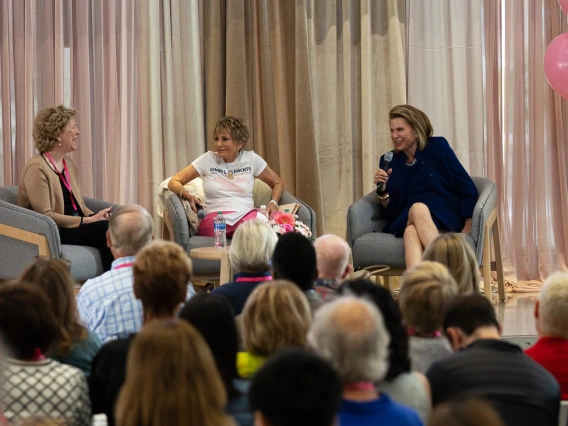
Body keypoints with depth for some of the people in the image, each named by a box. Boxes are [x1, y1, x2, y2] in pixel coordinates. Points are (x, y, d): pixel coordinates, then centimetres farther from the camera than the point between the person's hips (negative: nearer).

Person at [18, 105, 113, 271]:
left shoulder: (69, 164, 14)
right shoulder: (37, 168, -13)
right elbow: (45, 216, -18)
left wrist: (96, 216, -6)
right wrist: (87, 221, -19)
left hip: (74, 225, 8)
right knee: (105, 229, -28)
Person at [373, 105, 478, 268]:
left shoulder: (437, 146, 7)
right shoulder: (389, 161, 15)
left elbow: (468, 189, 4)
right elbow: (390, 211, 15)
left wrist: (468, 224, -8)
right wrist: (382, 190, -5)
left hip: (443, 217, -2)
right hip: (405, 220, 2)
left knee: (419, 209, -37)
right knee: (411, 232, -36)